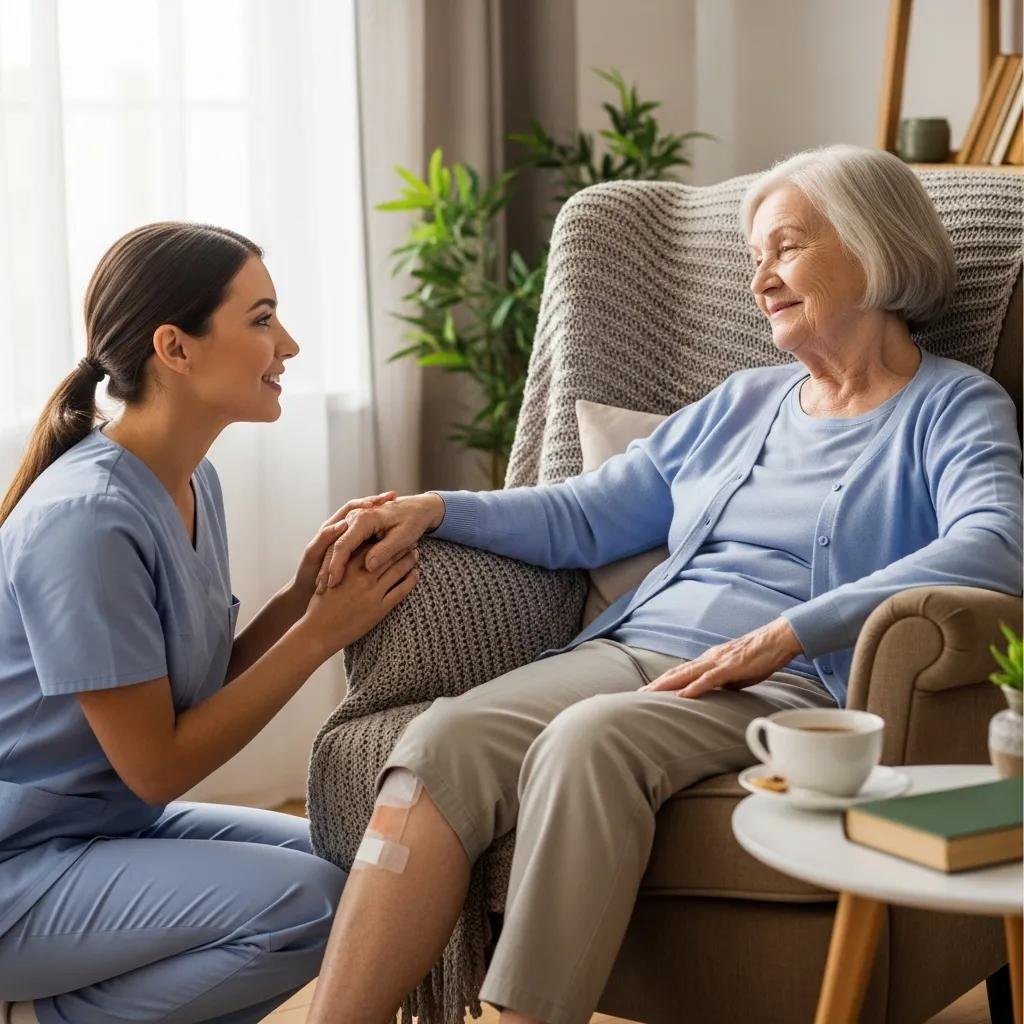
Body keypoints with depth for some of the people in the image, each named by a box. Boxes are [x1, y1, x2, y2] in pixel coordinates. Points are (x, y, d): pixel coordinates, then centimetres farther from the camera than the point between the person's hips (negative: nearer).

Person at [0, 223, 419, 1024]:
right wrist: (319, 632, -18)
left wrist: (304, 594, -9)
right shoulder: (85, 518, -23)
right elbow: (157, 766, -20)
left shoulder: (193, 481, 3)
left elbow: (201, 689, 5)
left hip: (114, 824, 9)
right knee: (313, 905, -24)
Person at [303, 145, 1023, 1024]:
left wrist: (784, 633, -23)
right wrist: (437, 510, 8)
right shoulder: (741, 404, 26)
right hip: (633, 649, 6)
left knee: (590, 740, -36)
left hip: (795, 683, -5)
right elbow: (582, 517, 26)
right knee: (445, 739, -24)